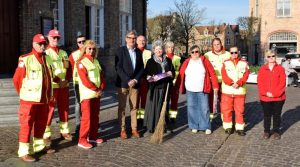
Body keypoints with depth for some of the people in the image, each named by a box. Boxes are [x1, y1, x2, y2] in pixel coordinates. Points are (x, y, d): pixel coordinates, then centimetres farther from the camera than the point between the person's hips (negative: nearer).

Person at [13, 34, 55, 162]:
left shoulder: (47, 59, 9)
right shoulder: (25, 60, -11)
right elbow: (16, 79, -8)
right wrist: (23, 94, 2)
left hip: (43, 99, 7)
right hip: (29, 99, -6)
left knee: (41, 124, 16)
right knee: (26, 125, -1)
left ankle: (39, 146, 31)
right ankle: (23, 152, 6)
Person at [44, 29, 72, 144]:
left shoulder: (63, 52, 15)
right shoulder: (46, 52, -3)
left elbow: (69, 68, 13)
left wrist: (67, 80, -4)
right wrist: (56, 80, -19)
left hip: (64, 86, 6)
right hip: (51, 86, -5)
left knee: (64, 109, 12)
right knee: (49, 110, -5)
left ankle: (64, 131, 23)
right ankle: (46, 134, 2)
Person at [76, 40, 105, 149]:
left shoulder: (96, 62, 14)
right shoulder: (81, 62, -6)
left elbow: (101, 76, 12)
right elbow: (84, 80, -14)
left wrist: (101, 89, -4)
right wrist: (96, 89, -14)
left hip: (96, 94, 6)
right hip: (87, 94, -6)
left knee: (95, 116, 11)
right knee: (86, 117, -7)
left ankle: (92, 137, 22)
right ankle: (82, 140, 0)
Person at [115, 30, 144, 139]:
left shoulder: (138, 52, 10)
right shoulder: (121, 51, -2)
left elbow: (141, 68, 9)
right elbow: (118, 68, -10)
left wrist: (135, 80, -7)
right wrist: (128, 81, -16)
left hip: (135, 83, 3)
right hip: (123, 83, -3)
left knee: (134, 107, 6)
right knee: (122, 107, 2)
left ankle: (134, 129, 13)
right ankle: (122, 130, 8)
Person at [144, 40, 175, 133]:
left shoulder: (168, 60, 12)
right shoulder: (150, 61, 3)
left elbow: (173, 72, 17)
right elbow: (146, 74, 1)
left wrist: (171, 74, -5)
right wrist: (150, 78, -19)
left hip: (165, 88, 3)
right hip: (154, 88, -3)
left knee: (163, 107, 7)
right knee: (153, 107, -3)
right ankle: (152, 126, 5)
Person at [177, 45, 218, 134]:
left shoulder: (205, 61, 1)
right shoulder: (186, 62, 5)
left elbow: (212, 74, -1)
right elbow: (181, 75, 5)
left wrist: (215, 86, -4)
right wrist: (178, 87, 3)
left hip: (202, 90, -2)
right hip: (190, 90, 2)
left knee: (204, 108, 1)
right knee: (192, 108, 7)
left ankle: (206, 127, 12)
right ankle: (194, 126, 18)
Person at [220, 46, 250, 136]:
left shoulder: (244, 63, 8)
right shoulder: (225, 63, 6)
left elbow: (245, 76, -4)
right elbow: (224, 76, -5)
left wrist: (238, 83, -19)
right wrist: (231, 83, -20)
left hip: (240, 91, 0)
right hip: (227, 91, 0)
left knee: (240, 110, 3)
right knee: (227, 109, 4)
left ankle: (240, 128, 12)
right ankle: (228, 127, 16)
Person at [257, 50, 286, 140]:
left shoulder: (280, 68, 0)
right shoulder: (262, 69, 4)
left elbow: (282, 83, -6)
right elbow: (260, 82, -2)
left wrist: (274, 93, -15)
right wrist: (266, 93, -14)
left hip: (278, 97, -1)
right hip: (265, 97, 1)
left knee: (277, 115, 10)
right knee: (267, 115, 10)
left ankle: (276, 131, 23)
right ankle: (266, 131, 22)